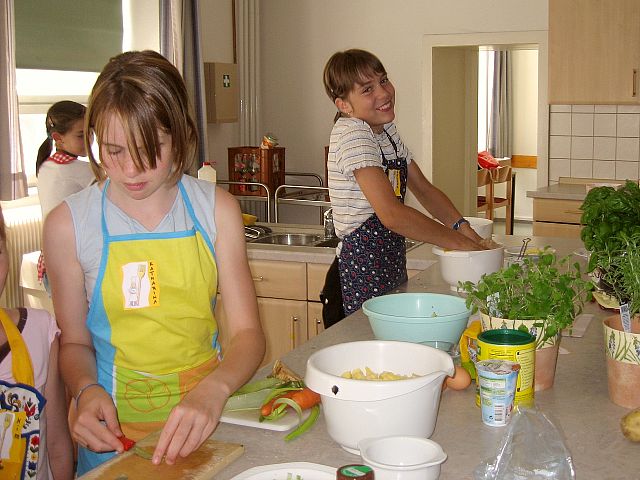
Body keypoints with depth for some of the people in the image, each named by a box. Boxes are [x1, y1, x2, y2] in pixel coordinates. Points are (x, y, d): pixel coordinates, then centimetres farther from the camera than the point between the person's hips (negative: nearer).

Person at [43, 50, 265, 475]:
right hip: (115, 428, 0)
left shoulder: (216, 209, 0)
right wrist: (86, 391, -14)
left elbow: (247, 332, -3)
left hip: (207, 419, 1)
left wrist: (214, 389, -21)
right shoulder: (68, 224, -3)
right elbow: (75, 342, 6)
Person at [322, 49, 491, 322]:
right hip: (360, 279, -9)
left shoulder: (387, 130, 11)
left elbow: (423, 189, 15)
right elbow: (392, 214, -27)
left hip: (391, 273, 9)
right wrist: (458, 241, -21)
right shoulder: (352, 134, -19)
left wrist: (461, 225, -3)